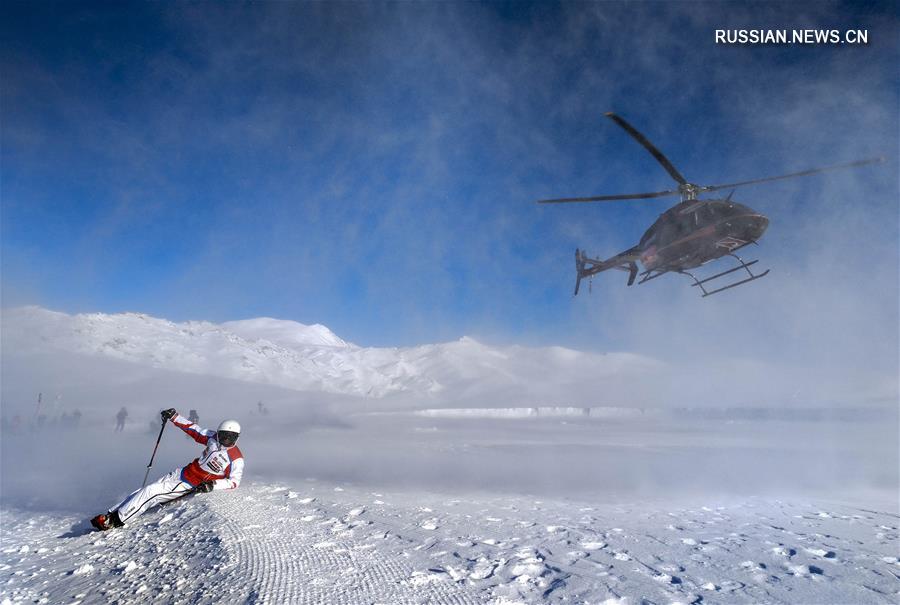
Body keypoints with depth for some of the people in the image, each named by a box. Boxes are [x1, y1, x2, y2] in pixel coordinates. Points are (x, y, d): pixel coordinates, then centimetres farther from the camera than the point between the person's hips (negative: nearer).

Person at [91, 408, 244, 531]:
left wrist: (213, 485, -33)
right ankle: (112, 512, 16)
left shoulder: (236, 460, -22)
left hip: (189, 487, -6)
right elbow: (193, 429, 5)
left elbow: (234, 481, -21)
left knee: (151, 494, -10)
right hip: (181, 473, 6)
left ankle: (115, 520, 3)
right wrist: (174, 417, -2)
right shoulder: (213, 437, -5)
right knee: (146, 490, 4)